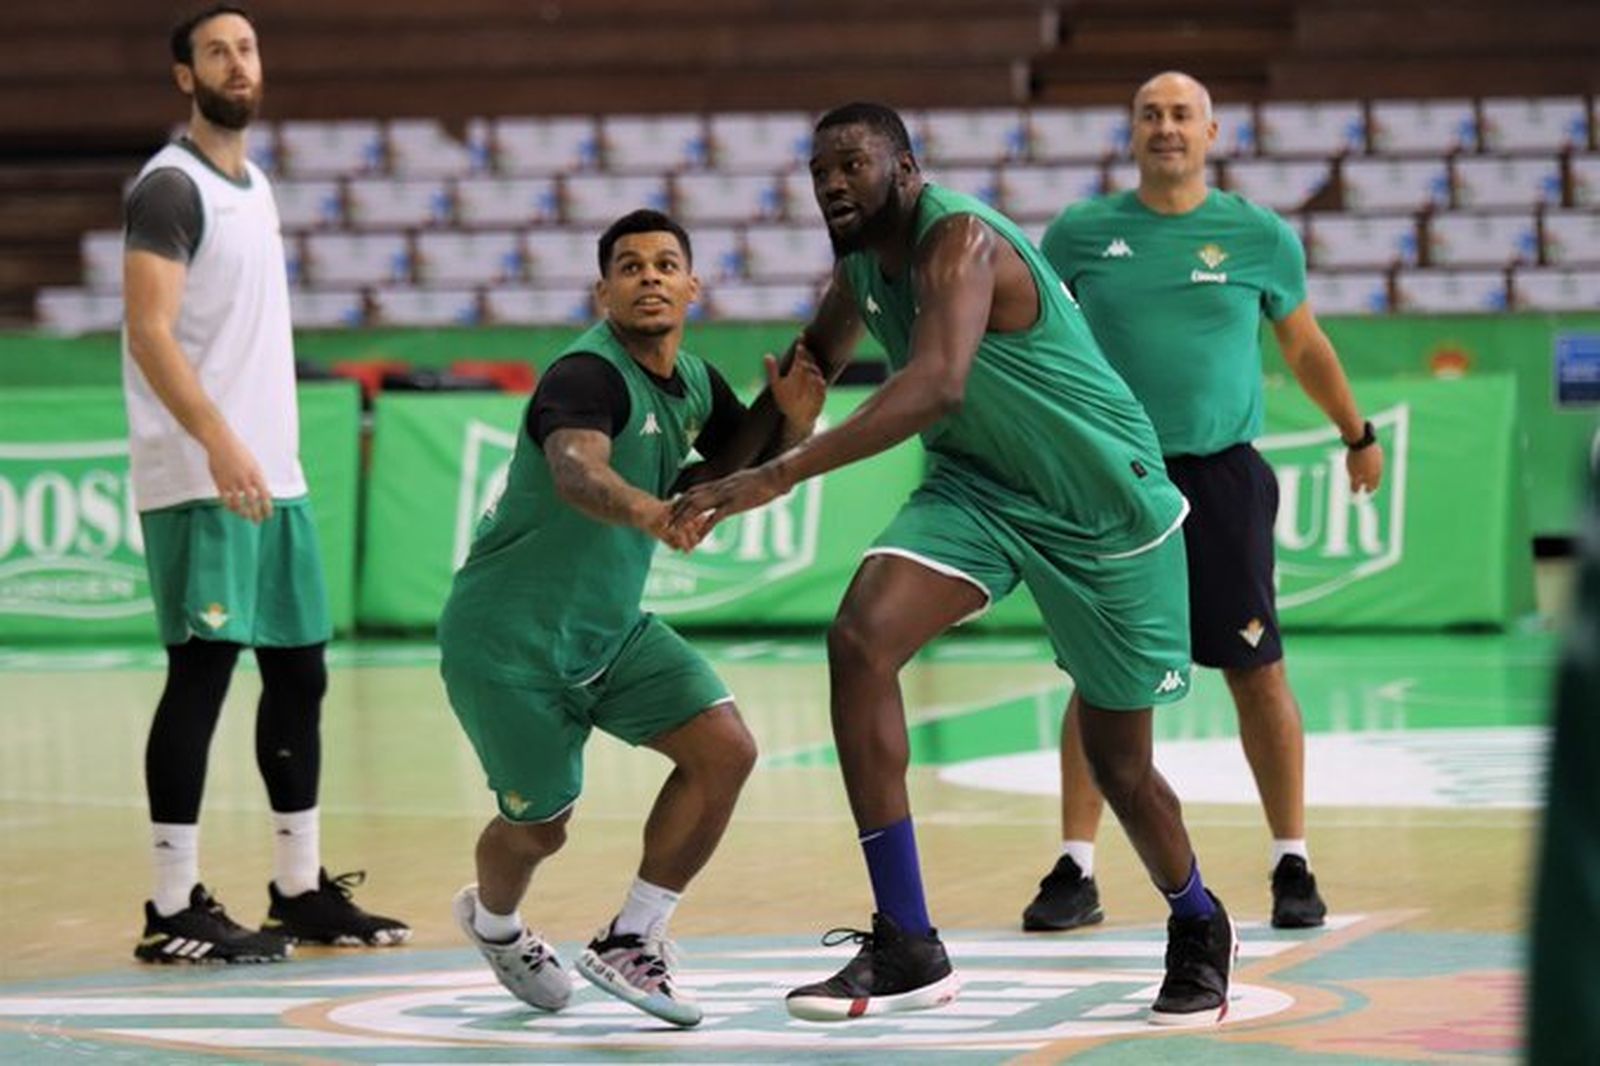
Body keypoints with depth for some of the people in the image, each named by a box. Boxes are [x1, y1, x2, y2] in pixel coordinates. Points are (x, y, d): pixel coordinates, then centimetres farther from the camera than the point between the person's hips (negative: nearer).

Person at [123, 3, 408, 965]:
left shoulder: (255, 185, 17)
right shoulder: (171, 187, -10)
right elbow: (149, 331, -19)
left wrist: (271, 452, 18)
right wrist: (218, 440, -30)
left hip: (274, 477, 9)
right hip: (200, 484, -9)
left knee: (300, 672, 11)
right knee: (202, 674, -9)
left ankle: (301, 889, 19)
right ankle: (174, 911, -5)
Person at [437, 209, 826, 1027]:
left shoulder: (694, 382, 0)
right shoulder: (588, 374, -25)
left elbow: (727, 472, 17)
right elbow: (575, 470, -45)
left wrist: (783, 419, -4)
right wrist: (644, 510, -67)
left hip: (612, 629, 7)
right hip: (508, 637, -7)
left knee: (725, 750, -11)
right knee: (541, 823, 4)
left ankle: (627, 943, 2)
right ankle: (492, 922, 41)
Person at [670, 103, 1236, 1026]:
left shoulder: (959, 241, -27)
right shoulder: (863, 260, 0)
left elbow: (935, 386, -44)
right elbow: (817, 364, 20)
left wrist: (778, 476, -51)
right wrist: (728, 463, 8)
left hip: (1105, 501, -6)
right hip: (981, 487, 7)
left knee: (1120, 762, 5)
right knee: (861, 638, -21)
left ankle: (1200, 930, 39)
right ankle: (907, 947, -19)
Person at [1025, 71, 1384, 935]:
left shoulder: (1261, 238, 4)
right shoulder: (1080, 233, 3)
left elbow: (1304, 348, 18)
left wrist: (1357, 435, 27)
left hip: (1222, 480, 0)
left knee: (1257, 673, -2)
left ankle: (1292, 866, 9)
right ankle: (1075, 871, 6)